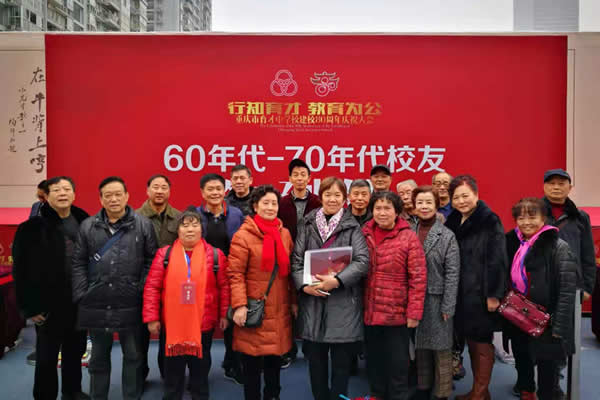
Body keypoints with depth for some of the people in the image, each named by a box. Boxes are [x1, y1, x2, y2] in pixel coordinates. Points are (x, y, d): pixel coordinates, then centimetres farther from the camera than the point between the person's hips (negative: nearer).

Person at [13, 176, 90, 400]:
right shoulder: (31, 228, -7)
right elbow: (21, 271, -7)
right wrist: (29, 307, -10)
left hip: (79, 302, 3)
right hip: (49, 305, -3)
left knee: (75, 352, 18)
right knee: (47, 357, 11)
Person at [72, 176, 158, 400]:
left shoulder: (143, 225, -2)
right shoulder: (88, 226, 4)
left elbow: (151, 261, -1)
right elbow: (78, 263, 5)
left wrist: (142, 292, -7)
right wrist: (81, 295, -1)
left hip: (131, 306, -2)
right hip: (96, 305, 2)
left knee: (133, 356, 11)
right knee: (99, 358, 18)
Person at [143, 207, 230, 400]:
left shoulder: (215, 254, -3)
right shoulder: (164, 254, -2)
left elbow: (224, 286, 1)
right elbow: (152, 287, -3)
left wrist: (224, 314, 0)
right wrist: (151, 317, -6)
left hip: (204, 323, 0)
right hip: (171, 324, 0)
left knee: (200, 367, 16)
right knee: (173, 368, 15)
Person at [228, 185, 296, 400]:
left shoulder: (285, 233, 8)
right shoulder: (243, 235, -9)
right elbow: (235, 274, -12)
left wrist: (294, 301, 11)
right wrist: (239, 305, -19)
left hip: (280, 309, 5)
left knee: (275, 358, 16)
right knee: (252, 361, 6)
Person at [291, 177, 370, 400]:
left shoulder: (352, 227, 1)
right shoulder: (308, 225, 8)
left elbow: (362, 262, -9)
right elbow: (297, 259, 5)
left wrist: (337, 281, -20)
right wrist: (303, 285, -11)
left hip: (343, 302, -2)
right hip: (312, 301, 2)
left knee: (341, 363, 8)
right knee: (315, 360, 13)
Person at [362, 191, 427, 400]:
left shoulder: (409, 237, -9)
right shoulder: (363, 235, 2)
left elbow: (418, 278, -10)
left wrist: (414, 312, -13)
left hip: (396, 313, -4)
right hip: (368, 312, 4)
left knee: (397, 363, 9)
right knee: (373, 361, 17)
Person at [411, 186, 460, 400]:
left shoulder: (447, 236, -6)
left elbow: (452, 273, -8)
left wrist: (447, 307, -12)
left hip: (437, 300, -3)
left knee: (441, 349, 5)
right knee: (420, 346, 15)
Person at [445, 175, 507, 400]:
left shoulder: (490, 222, -9)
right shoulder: (453, 222, 11)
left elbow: (497, 260, -15)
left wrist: (493, 294, -18)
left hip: (481, 293, -7)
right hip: (461, 293, 7)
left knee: (482, 342, 3)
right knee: (471, 342, 14)